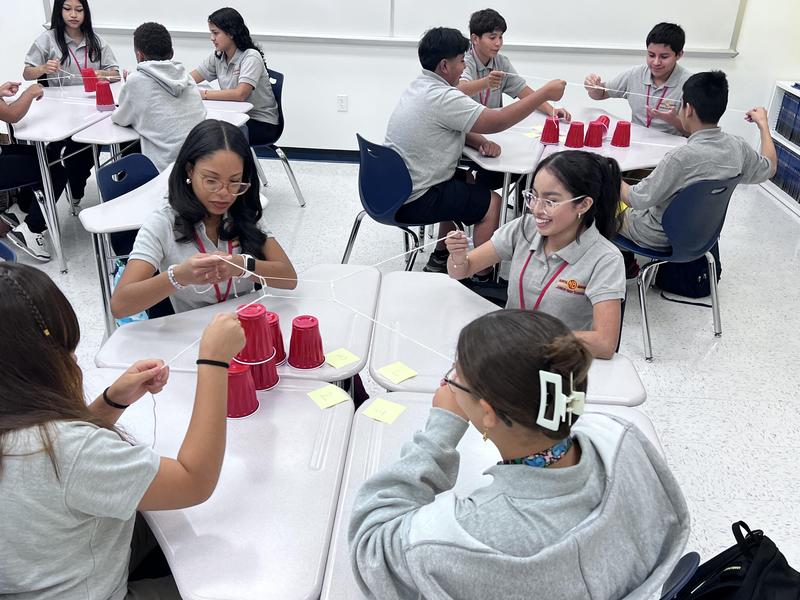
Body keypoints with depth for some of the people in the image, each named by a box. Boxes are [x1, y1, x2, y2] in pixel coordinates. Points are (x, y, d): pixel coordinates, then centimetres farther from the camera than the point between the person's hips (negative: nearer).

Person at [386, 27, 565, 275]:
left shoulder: (420, 86, 8)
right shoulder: (442, 97, -23)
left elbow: (455, 126, 17)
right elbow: (497, 121, -19)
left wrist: (481, 141, -3)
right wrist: (545, 93, -11)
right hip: (413, 202, -9)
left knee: (465, 180, 28)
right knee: (491, 201, 2)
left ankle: (440, 258, 31)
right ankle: (481, 277, 11)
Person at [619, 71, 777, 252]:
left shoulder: (681, 157, -35)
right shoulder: (738, 147, -15)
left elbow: (637, 200, -27)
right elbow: (769, 168, 6)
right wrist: (763, 124, 19)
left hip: (661, 239, -7)